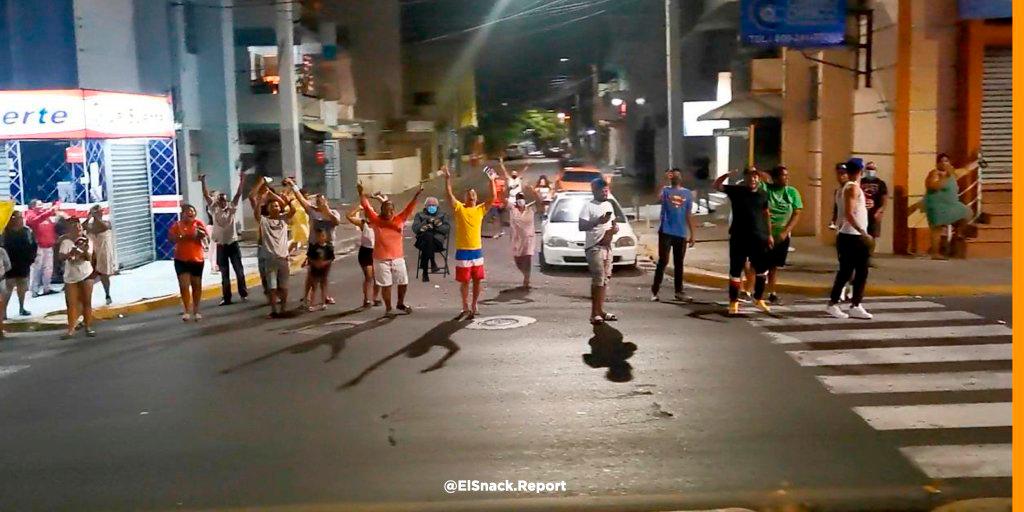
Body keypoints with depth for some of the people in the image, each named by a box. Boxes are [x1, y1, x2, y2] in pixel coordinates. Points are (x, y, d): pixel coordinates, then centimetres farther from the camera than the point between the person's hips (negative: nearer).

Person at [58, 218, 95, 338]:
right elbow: (60, 257, -20)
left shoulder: (87, 241, -4)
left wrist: (85, 251, -35)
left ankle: (88, 327, 9)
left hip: (86, 274, 1)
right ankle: (71, 329, 2)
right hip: (71, 277, -1)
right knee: (72, 303, 0)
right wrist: (69, 254, -39)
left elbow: (89, 258, -16)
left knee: (87, 301, 4)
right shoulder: (66, 242, -7)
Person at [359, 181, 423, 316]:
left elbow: (409, 207, -8)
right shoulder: (376, 220, -5)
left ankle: (400, 304, 34)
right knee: (386, 285, 3)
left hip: (398, 258, 3)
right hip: (381, 259, -3)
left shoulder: (399, 219, 0)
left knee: (403, 283, 10)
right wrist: (361, 193, -26)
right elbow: (367, 206, -12)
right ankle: (388, 308, 19)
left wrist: (417, 195, -20)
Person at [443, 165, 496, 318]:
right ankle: (466, 307, 15)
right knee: (464, 281, 2)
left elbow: (493, 197, -3)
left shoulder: (480, 209, 5)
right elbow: (449, 194, -14)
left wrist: (492, 181, -8)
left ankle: (474, 305, 25)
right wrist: (448, 178, -22)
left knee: (477, 280, 10)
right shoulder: (459, 208, -2)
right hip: (463, 251, -3)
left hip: (477, 250, 3)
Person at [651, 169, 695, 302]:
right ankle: (654, 291, 0)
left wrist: (692, 234, 11)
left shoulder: (687, 193, 10)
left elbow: (689, 215, 13)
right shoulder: (666, 190, 2)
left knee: (679, 263, 9)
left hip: (681, 233, 3)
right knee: (663, 261, -5)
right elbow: (660, 197, -23)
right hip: (666, 232, -3)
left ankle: (679, 292, 16)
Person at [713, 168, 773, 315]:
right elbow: (717, 186, -9)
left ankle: (759, 299, 28)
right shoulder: (736, 191, -2)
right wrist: (727, 175, -26)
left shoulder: (763, 194, 5)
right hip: (738, 238, -3)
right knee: (736, 271, 2)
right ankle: (733, 302, 11)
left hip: (759, 238, 3)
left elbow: (766, 214, 12)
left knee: (762, 270, 11)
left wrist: (769, 234, 10)